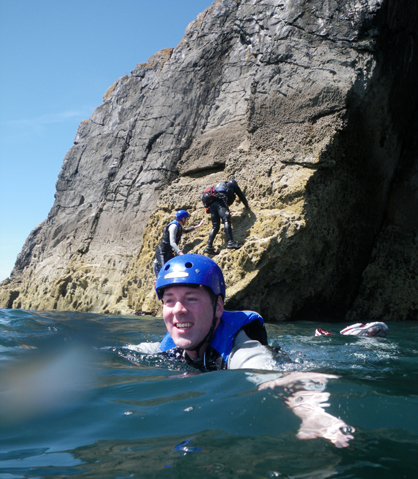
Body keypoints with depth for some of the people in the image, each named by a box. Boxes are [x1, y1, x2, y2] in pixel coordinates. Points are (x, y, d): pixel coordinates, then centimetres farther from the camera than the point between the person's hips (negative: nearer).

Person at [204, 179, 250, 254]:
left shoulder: (221, 184, 41)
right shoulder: (233, 184, 23)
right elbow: (241, 196, 26)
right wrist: (247, 206, 42)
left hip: (212, 204, 7)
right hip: (220, 202, -7)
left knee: (215, 226, 5)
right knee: (226, 220, -21)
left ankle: (209, 246, -5)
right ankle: (230, 242, -39)